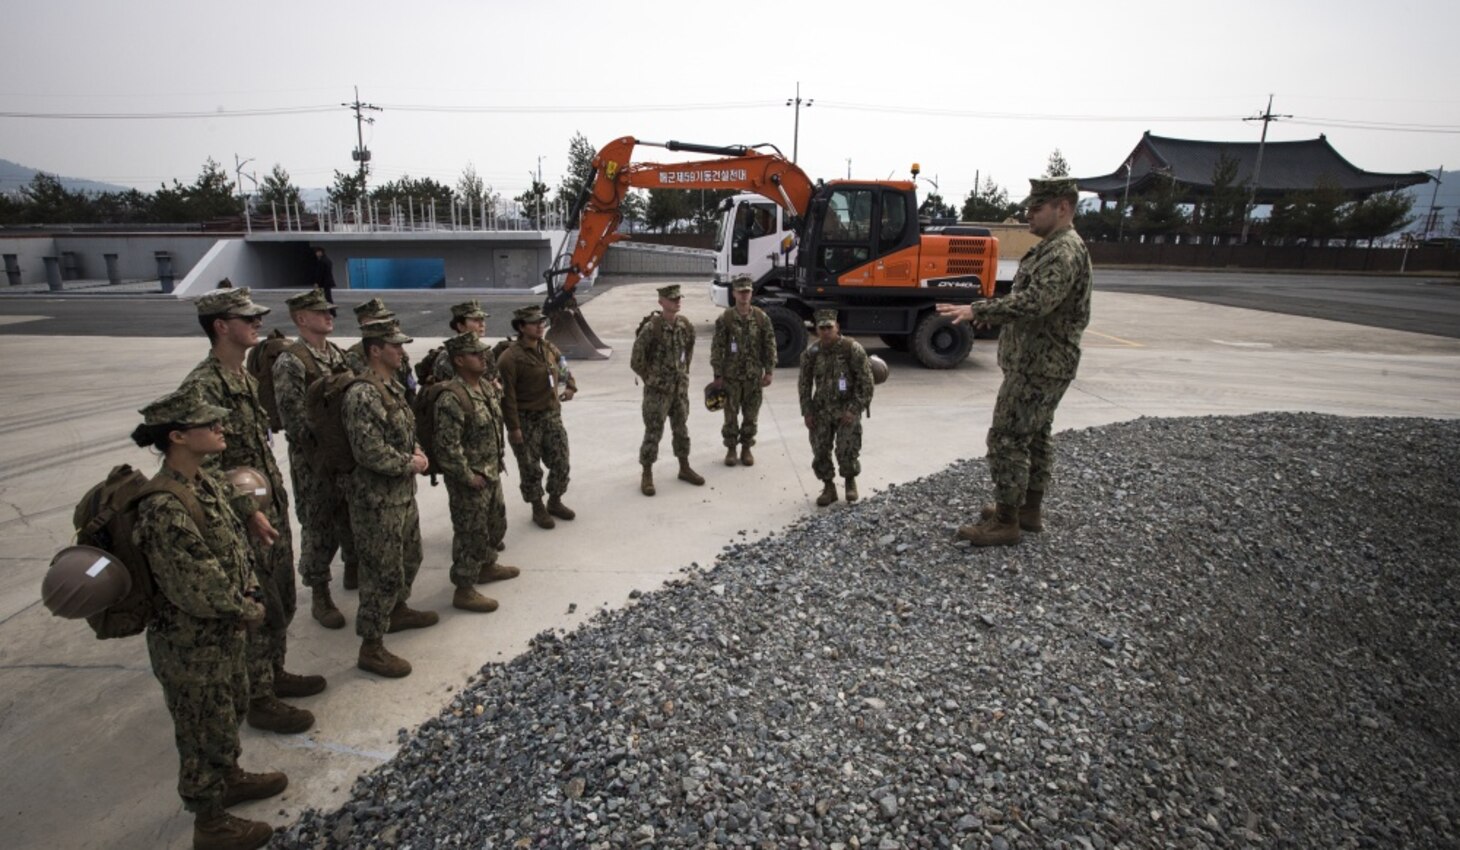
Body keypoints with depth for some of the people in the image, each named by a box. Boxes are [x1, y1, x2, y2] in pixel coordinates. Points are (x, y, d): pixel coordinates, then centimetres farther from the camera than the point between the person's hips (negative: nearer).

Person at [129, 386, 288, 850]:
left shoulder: (204, 479, -3)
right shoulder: (165, 509, -32)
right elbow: (200, 592, -30)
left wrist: (250, 511, 11)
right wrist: (250, 611, -15)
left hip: (226, 632, 9)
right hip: (193, 646, -8)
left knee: (231, 712, 27)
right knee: (205, 731, 11)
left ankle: (229, 777, 50)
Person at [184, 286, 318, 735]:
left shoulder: (246, 378, 9)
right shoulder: (203, 387, -21)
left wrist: (278, 501, 17)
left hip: (273, 511, 9)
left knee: (282, 601, 20)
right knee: (259, 610, 3)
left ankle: (274, 673, 37)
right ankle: (259, 700, 18)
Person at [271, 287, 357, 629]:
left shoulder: (338, 354, 8)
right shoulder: (290, 362, -13)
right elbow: (295, 420, -16)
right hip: (314, 460, -6)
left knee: (354, 517, 18)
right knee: (320, 527, 3)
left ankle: (354, 570, 38)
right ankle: (319, 595, 17)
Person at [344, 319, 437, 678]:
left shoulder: (393, 387, 9)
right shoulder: (363, 394, -22)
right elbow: (369, 451, -27)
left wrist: (416, 452, 0)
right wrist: (410, 463, -14)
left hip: (403, 493, 10)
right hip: (377, 500, -10)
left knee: (409, 558, 24)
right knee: (383, 572, -2)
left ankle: (397, 611, 45)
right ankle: (372, 648, 10)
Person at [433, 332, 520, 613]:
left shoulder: (484, 385, 5)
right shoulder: (451, 399, -25)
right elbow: (448, 447, -26)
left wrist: (496, 463, 14)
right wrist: (469, 477, -19)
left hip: (491, 473, 9)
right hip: (469, 480, -9)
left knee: (490, 523, 24)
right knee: (470, 534, 2)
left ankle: (487, 566, 45)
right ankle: (464, 591, 14)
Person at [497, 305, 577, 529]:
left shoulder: (549, 348, 4)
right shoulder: (510, 357, -18)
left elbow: (564, 367, 25)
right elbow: (507, 396, -18)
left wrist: (570, 386, 6)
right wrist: (513, 427, -18)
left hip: (552, 415, 6)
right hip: (526, 420, -6)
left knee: (560, 462, 12)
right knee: (531, 468, 6)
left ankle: (555, 502, 32)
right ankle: (538, 509, 24)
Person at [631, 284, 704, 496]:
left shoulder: (685, 325, 0)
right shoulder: (651, 328, -19)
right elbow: (636, 361, -14)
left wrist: (683, 374, 13)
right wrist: (651, 379, -5)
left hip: (680, 387, 6)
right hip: (657, 389, -6)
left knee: (681, 428, 15)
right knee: (653, 432, 0)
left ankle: (684, 468, 29)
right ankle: (647, 475, 11)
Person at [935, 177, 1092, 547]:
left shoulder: (1064, 251, -20)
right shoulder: (1056, 248, 15)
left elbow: (1034, 302, -33)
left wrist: (977, 310, -33)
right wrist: (990, 311, 20)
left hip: (1036, 365, -11)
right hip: (1044, 363, 11)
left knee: (1007, 439, -7)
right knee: (1036, 436, 17)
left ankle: (1006, 522, 0)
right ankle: (1030, 509, 28)